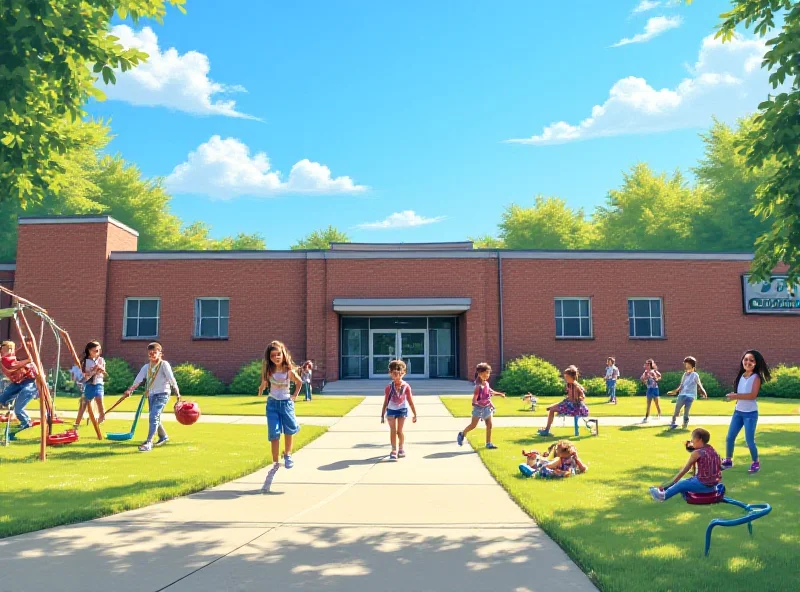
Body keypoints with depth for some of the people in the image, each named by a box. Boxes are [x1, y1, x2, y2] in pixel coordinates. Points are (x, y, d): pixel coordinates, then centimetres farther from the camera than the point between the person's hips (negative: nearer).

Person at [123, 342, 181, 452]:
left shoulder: (164, 364, -7)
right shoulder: (146, 367, 8)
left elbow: (171, 379, -11)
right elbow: (138, 379, -3)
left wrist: (177, 392, -14)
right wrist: (130, 390, -18)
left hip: (162, 394, -7)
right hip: (151, 394, 7)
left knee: (153, 416, -18)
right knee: (155, 418, 17)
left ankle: (148, 443, -19)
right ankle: (163, 437, 38)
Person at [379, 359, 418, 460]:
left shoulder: (406, 386, -9)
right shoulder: (389, 387, -7)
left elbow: (410, 401, -2)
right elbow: (385, 402, 0)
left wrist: (415, 415, 0)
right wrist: (382, 415, 1)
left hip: (402, 410, -1)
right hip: (391, 410, 1)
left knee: (399, 431, 1)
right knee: (393, 430, -4)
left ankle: (401, 448, 24)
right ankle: (394, 450, 3)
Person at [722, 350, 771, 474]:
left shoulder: (756, 377, -12)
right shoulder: (741, 376, 7)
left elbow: (753, 395, -24)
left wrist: (736, 396, -27)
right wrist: (733, 396, -4)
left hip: (750, 413, -6)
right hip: (738, 412, 6)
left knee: (749, 441, 0)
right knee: (729, 437, 7)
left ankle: (756, 463, 21)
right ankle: (728, 461, 22)